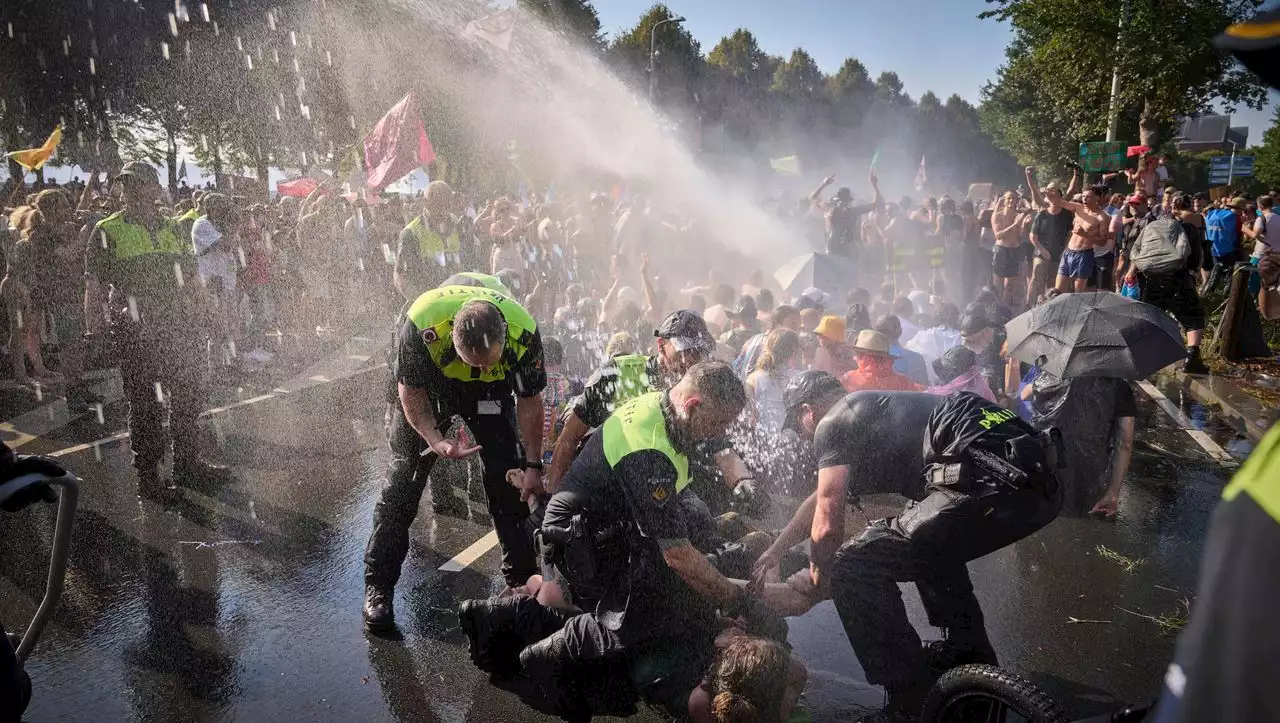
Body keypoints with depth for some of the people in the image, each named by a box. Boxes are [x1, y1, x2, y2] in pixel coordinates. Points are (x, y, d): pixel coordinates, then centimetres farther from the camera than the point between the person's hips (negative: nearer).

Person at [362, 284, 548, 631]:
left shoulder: (524, 332, -34)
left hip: (490, 392, 1)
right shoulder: (421, 324, -40)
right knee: (404, 478, -5)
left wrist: (533, 466, -11)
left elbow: (529, 402, -15)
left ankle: (523, 577, 13)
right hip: (425, 384, -1)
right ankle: (378, 586, 6)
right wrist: (435, 440, -33)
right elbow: (411, 391, -20)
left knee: (509, 479, -3)